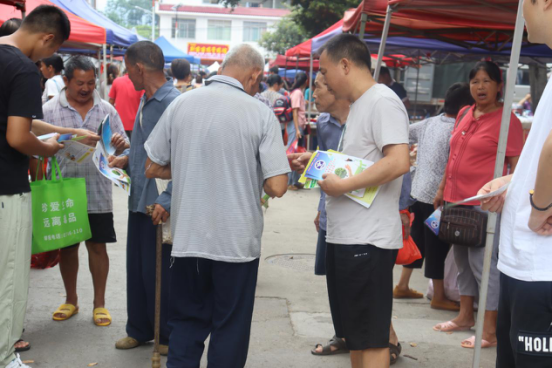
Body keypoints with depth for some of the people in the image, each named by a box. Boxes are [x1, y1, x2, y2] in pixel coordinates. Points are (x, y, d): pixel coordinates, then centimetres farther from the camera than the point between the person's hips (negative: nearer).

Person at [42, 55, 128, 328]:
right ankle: (71, 300, 29)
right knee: (67, 247, 12)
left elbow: (124, 146, 7)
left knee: (98, 246, 6)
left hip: (98, 192, 0)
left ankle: (99, 303, 19)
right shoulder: (49, 110, -1)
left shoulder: (106, 110, 5)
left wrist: (122, 144, -16)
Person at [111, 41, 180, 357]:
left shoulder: (174, 103, -19)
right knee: (137, 268, 16)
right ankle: (139, 330, 31)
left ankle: (169, 335, 21)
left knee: (159, 273, 4)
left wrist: (167, 200, -27)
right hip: (139, 200, 9)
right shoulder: (146, 102, 11)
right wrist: (127, 159, 8)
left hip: (160, 205, -8)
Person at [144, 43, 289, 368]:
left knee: (186, 322, 17)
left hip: (188, 238, 3)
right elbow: (276, 187, -13)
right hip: (237, 241, -3)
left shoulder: (180, 104, -1)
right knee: (230, 328, 13)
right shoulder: (261, 113, -10)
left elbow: (153, 168, 5)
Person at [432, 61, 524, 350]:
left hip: (485, 204, -7)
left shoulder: (507, 120, -8)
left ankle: (490, 331, 3)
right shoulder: (464, 114, 12)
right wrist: (442, 189, 19)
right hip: (456, 198, 7)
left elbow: (517, 165, -10)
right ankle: (465, 316, 30)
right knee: (462, 260, 16)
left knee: (482, 263, -6)